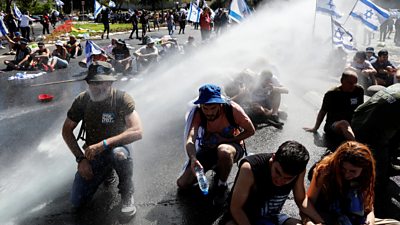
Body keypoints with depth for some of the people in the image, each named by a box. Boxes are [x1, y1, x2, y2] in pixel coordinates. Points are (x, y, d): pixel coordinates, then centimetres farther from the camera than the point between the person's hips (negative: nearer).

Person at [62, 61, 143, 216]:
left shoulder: (122, 99, -19)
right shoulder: (82, 100, -7)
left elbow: (137, 132, -30)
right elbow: (67, 130, 2)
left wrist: (103, 144, -35)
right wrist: (80, 158, -8)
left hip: (117, 147, -4)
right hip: (92, 152, 4)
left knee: (119, 154, -41)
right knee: (77, 202, -4)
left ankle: (127, 194, -10)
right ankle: (106, 171, 24)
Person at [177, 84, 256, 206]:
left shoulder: (232, 109, -26)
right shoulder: (197, 113, -21)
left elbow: (250, 130, -13)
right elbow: (190, 139, -34)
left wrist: (226, 140, -21)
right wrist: (193, 158, -54)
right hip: (208, 149, 3)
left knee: (224, 151, -42)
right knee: (182, 184, -5)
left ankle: (222, 186, -12)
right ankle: (217, 168, 17)